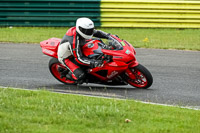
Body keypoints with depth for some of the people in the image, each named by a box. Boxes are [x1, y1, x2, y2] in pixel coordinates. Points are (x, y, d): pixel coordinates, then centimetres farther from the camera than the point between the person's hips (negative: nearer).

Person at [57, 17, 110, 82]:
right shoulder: (74, 41, -39)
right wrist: (93, 63, -48)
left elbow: (97, 33, 0)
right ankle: (69, 75, 7)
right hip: (66, 57, -8)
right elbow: (79, 59, -37)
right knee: (80, 75, -26)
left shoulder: (84, 30, -16)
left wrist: (108, 36, -17)